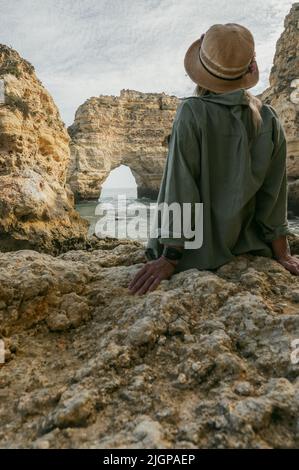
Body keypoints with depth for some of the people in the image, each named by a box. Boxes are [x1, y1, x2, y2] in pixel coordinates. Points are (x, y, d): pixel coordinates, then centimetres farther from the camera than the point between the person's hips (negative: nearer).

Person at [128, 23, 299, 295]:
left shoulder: (192, 112, -19)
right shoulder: (270, 119, -5)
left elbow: (180, 186, -21)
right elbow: (275, 195, -1)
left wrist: (169, 258, -15)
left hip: (196, 253, -5)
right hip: (245, 247, 5)